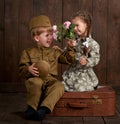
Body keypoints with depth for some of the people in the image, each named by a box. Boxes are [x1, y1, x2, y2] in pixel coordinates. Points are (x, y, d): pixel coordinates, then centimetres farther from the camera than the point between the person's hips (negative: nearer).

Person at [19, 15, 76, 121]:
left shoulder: (54, 52, 21)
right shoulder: (28, 52, 12)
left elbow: (68, 59, 18)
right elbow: (21, 69, 7)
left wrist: (71, 48, 5)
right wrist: (29, 70, -15)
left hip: (50, 80, 2)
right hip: (35, 79, -2)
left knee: (59, 86, -32)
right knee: (36, 82, -39)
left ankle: (44, 109, -38)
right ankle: (31, 107, -22)